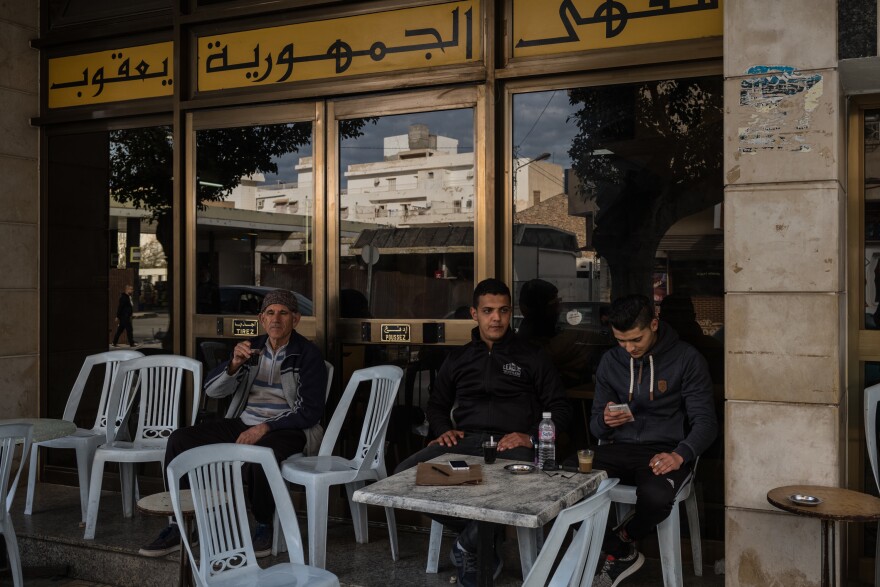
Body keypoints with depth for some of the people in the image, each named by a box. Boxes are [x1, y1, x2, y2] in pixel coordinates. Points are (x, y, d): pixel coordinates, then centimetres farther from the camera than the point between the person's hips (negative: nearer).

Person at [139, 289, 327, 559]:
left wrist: (265, 428, -19)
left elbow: (310, 411, -11)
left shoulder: (307, 354, -5)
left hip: (286, 429, -6)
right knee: (180, 440, -10)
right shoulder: (252, 348, 10)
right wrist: (235, 364, -15)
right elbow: (212, 389, 5)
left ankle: (264, 527, -13)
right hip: (244, 424, 6)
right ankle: (180, 524, -1)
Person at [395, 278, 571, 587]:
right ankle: (483, 542, -12)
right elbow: (436, 404, 28)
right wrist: (445, 429, 5)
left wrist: (532, 438, -10)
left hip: (509, 444, -3)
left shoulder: (531, 357, 13)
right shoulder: (458, 358, 23)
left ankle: (469, 546, -8)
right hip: (464, 441, 3)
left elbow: (560, 409, 8)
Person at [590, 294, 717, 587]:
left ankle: (623, 538, 0)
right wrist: (605, 422, -13)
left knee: (655, 496, -38)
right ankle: (622, 553, -2)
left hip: (664, 451, -3)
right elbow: (596, 425, 12)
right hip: (619, 448, 3)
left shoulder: (687, 359, -3)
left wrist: (680, 455, -24)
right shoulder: (610, 361, 8)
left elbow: (705, 422, -5)